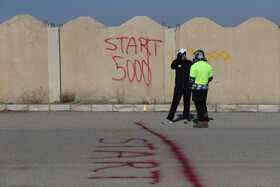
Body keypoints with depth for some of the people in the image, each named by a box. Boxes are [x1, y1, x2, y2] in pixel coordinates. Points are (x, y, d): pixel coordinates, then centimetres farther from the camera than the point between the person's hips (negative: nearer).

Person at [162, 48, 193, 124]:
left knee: (186, 103, 7)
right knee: (174, 103, -3)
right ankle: (169, 119, -2)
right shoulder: (177, 62, 4)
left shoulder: (189, 63, 7)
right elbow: (172, 66, -19)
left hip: (187, 87, 1)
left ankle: (185, 118, 17)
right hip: (178, 87, -1)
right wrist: (178, 58, -26)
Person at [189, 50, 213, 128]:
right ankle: (205, 122, 13)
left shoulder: (194, 66, -12)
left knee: (198, 105, -1)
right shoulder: (208, 66, 6)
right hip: (205, 88, 6)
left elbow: (191, 79, -12)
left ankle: (201, 122, -2)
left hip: (197, 88, -6)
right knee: (203, 105, 13)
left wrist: (190, 86, 4)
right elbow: (210, 78, 12)